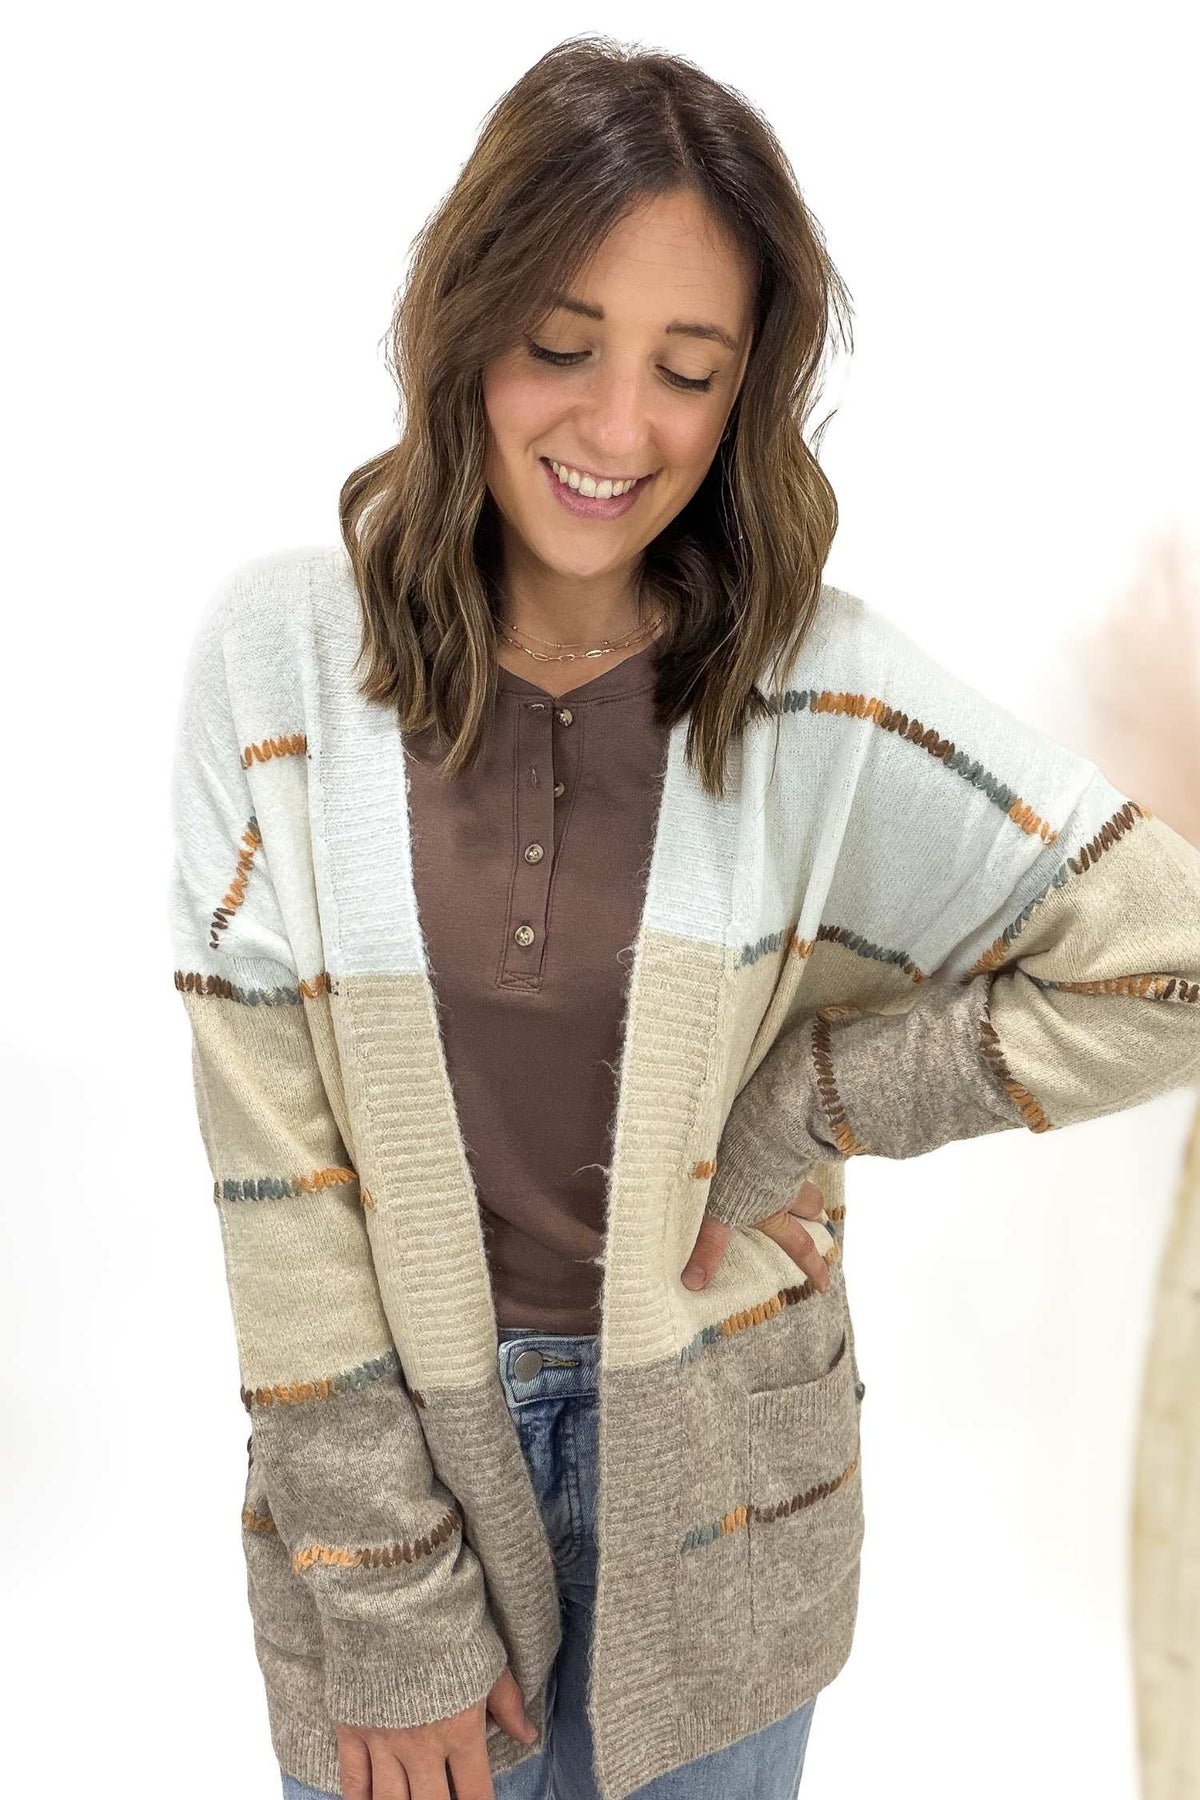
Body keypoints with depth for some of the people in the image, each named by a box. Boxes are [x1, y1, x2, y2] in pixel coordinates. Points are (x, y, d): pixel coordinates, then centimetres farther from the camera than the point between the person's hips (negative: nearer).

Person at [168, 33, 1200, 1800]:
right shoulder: (281, 653, -13)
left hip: (715, 1481, 1)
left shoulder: (812, 683, -12)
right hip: (385, 1441, 0)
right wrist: (386, 1605, -9)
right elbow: (273, 1155, -11)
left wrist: (796, 1116, -14)